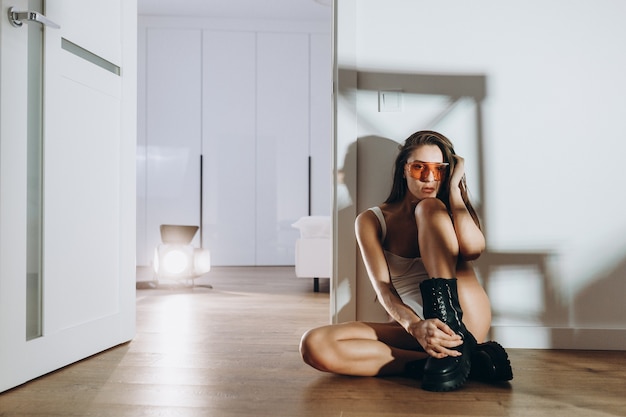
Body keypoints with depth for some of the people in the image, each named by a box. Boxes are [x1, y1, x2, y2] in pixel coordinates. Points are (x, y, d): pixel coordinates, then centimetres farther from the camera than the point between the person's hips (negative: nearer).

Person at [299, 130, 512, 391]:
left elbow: (473, 250, -12)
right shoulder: (371, 221, 7)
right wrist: (415, 326, -28)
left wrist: (454, 188, -4)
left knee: (429, 207, -14)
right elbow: (383, 288, -8)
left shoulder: (448, 211, 13)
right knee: (314, 344, -26)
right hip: (411, 325, 1)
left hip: (466, 318, 0)